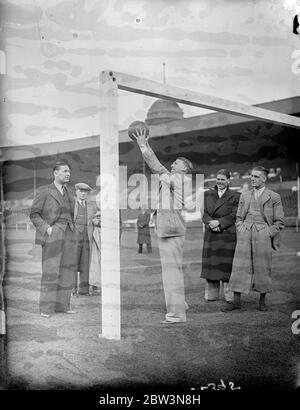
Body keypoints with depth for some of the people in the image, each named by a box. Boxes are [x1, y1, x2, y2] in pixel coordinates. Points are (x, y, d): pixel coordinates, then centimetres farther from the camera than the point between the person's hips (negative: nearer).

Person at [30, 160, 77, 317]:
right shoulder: (45, 191, -3)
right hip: (52, 235, -6)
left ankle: (62, 304, 15)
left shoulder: (69, 193, 15)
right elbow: (34, 214, -4)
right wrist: (46, 228, -14)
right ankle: (46, 308, -2)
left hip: (67, 236, 6)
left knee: (66, 270, 6)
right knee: (50, 270, -8)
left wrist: (71, 232, 13)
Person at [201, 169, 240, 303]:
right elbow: (204, 213, 7)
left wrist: (219, 222, -14)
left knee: (227, 264, -4)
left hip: (228, 234, -3)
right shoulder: (208, 194, 14)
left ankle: (229, 295, 5)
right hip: (211, 234, 3)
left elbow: (234, 216, -4)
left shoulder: (235, 196, 4)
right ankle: (211, 294, 13)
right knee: (211, 262, 4)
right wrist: (210, 223, -12)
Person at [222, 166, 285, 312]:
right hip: (244, 235, 3)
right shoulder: (244, 196, 15)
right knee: (239, 266, -1)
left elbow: (279, 222, 3)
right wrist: (241, 232, 4)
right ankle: (236, 301, 4)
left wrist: (267, 234, -6)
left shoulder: (274, 197, 4)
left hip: (263, 235, -3)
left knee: (262, 268, 2)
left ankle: (262, 301, 16)